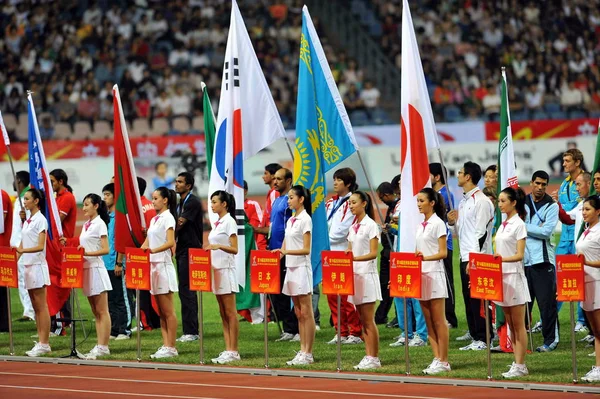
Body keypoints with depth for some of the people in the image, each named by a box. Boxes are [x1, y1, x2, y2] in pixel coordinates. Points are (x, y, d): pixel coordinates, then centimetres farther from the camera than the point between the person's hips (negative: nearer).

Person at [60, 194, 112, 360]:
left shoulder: (100, 224, -8)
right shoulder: (86, 225, 15)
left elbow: (105, 250, -13)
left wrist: (87, 253, -23)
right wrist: (68, 243, 3)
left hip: (96, 268, -8)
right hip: (86, 268, 9)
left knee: (102, 311, -5)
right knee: (95, 312, 9)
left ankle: (104, 346, -6)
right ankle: (100, 345, 11)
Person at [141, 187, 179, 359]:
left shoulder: (168, 218, -7)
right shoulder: (154, 219, 17)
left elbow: (170, 243, -19)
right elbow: (147, 243, 20)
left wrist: (154, 250, -32)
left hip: (164, 266, -8)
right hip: (153, 265, 8)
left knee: (168, 311, -5)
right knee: (161, 312, 8)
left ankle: (171, 347, -3)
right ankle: (165, 345, 9)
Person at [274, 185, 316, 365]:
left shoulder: (305, 219, -9)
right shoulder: (290, 220, 14)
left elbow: (306, 249, -14)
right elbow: (285, 246, 15)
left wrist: (286, 251, -25)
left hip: (301, 268, -8)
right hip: (290, 267, 8)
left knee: (306, 313, -4)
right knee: (299, 313, 9)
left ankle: (308, 354, -3)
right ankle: (302, 351, 11)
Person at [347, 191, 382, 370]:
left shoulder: (371, 225, -7)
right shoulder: (353, 227, 14)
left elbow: (373, 253, -13)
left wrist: (356, 258, -26)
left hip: (367, 274, -7)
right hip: (355, 274, 7)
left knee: (368, 320, -6)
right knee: (363, 321, 7)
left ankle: (374, 358, -3)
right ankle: (368, 356, 9)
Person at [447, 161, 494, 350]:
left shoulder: (481, 201, -12)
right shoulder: (463, 202, 18)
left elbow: (481, 233, -17)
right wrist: (452, 223, 3)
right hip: (465, 257, 10)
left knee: (477, 298, -10)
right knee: (469, 297, 13)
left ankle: (483, 339, -10)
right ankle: (474, 333, 21)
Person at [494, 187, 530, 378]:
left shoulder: (518, 224, -8)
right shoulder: (503, 225, 14)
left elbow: (520, 255, -13)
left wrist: (503, 259, -26)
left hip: (514, 276, -8)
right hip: (501, 275, 8)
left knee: (518, 324, -4)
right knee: (510, 325, 8)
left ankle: (520, 365, -3)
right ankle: (516, 363, 11)